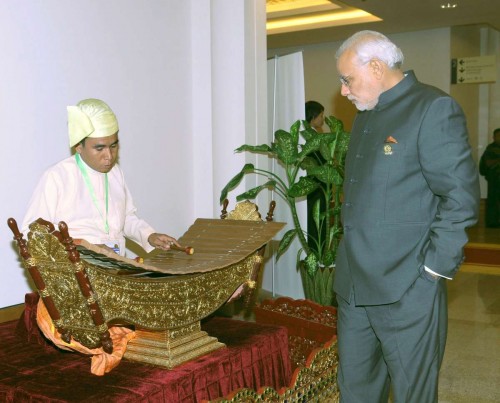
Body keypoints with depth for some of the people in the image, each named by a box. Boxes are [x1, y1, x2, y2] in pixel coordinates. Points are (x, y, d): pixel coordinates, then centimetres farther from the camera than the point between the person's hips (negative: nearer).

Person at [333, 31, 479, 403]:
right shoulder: (366, 116, 16)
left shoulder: (434, 108, -10)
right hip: (354, 286, 8)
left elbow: (461, 196, -15)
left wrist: (432, 270, -16)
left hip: (407, 292, -7)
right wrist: (350, 256, 15)